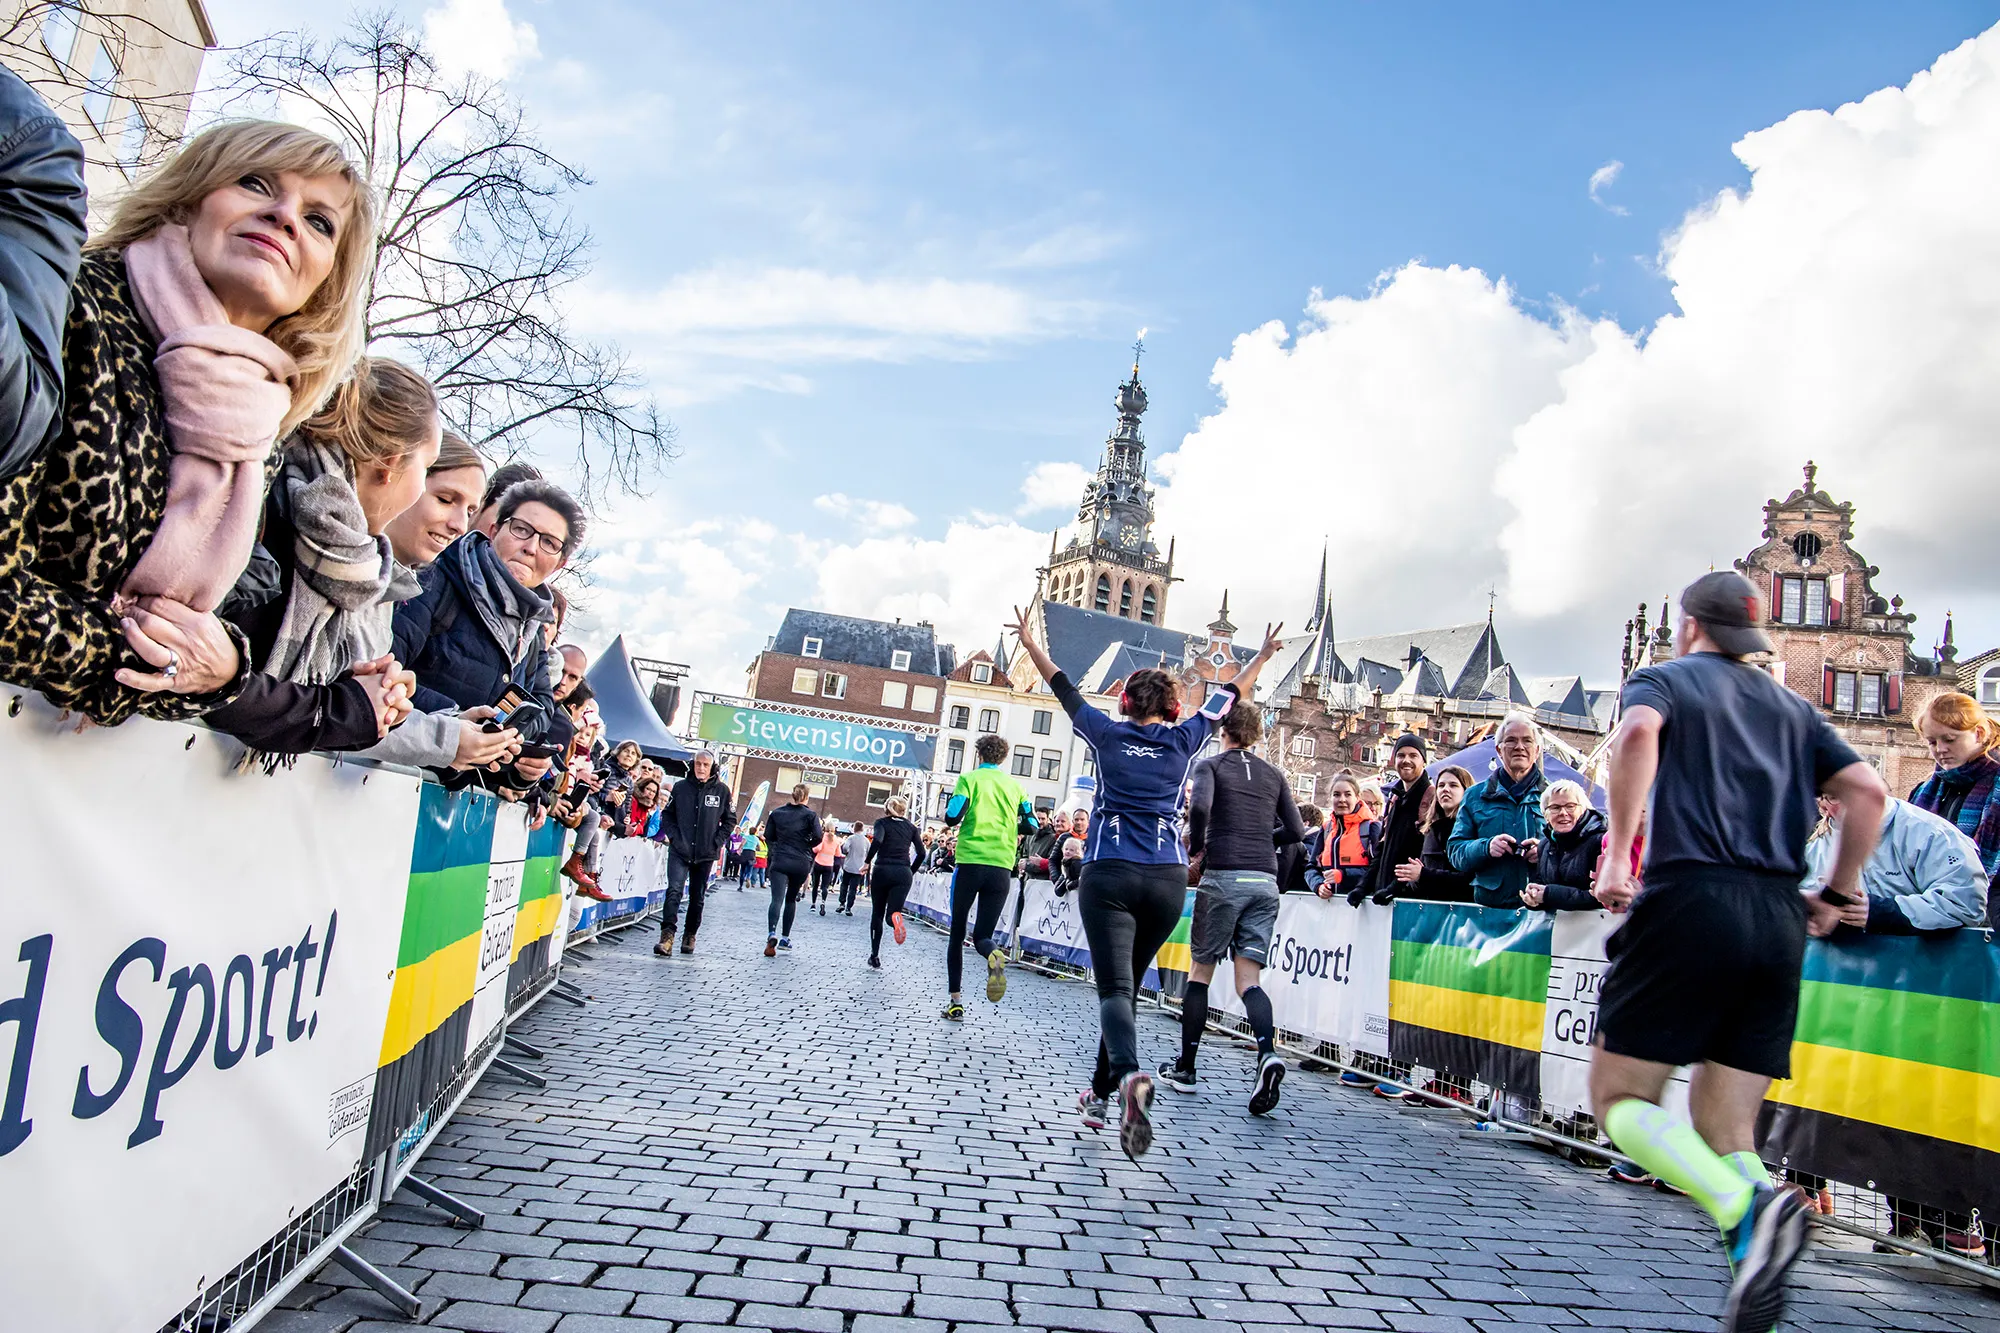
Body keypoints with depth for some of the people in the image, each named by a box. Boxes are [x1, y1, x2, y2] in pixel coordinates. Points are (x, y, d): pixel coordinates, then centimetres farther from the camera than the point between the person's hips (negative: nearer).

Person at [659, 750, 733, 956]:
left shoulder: (722, 790, 0)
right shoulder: (680, 787, 2)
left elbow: (728, 821, 7)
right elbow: (668, 814, 10)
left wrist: (717, 843, -3)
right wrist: (673, 836, -3)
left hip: (705, 854, 1)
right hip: (679, 851, -1)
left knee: (697, 897, 11)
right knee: (674, 890, -16)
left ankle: (690, 935, 25)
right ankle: (667, 935, -20)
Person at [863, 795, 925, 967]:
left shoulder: (882, 822, 6)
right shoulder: (911, 827, 14)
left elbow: (877, 841, -15)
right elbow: (921, 853, 5)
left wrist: (867, 862, -6)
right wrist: (911, 871, 16)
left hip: (882, 870, -1)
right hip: (903, 873, 1)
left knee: (877, 914, 13)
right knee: (892, 913, -1)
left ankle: (874, 955, 10)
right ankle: (895, 917, -39)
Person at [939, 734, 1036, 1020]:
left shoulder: (969, 778, 1)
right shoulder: (1014, 786, 11)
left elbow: (952, 817, -9)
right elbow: (1031, 825, 8)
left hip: (970, 862, -2)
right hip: (1002, 867, 2)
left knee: (957, 932, 12)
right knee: (982, 935, 8)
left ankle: (955, 1002, 8)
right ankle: (994, 957, -29)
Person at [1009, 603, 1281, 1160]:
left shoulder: (1110, 735, 6)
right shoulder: (1185, 739, 9)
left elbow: (1064, 689, 18)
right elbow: (1228, 695, 24)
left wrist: (1030, 644, 32)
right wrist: (1262, 656, 39)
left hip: (1109, 874, -2)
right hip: (1168, 879, 3)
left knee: (1115, 988, -10)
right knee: (1128, 984, 17)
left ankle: (1130, 1074, -37)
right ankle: (1099, 1092, 24)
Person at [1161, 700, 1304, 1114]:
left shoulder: (1210, 766, 2)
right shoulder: (1273, 776, 14)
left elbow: (1200, 806, -18)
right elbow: (1296, 832, 11)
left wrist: (1196, 845, -1)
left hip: (1224, 876, -3)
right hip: (1265, 881, 4)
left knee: (1200, 971, 9)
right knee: (1248, 978, 3)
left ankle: (1185, 1068, 15)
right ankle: (1268, 1053, -23)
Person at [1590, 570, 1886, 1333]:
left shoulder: (1665, 679, 9)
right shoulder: (1792, 708, 24)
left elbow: (1638, 732, -15)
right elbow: (1867, 791, 12)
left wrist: (1619, 848, -14)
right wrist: (1838, 892, 21)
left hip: (1691, 898, -5)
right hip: (1780, 921, 6)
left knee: (1619, 1100, 1)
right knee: (1726, 1136, 10)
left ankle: (1747, 1209, -23)